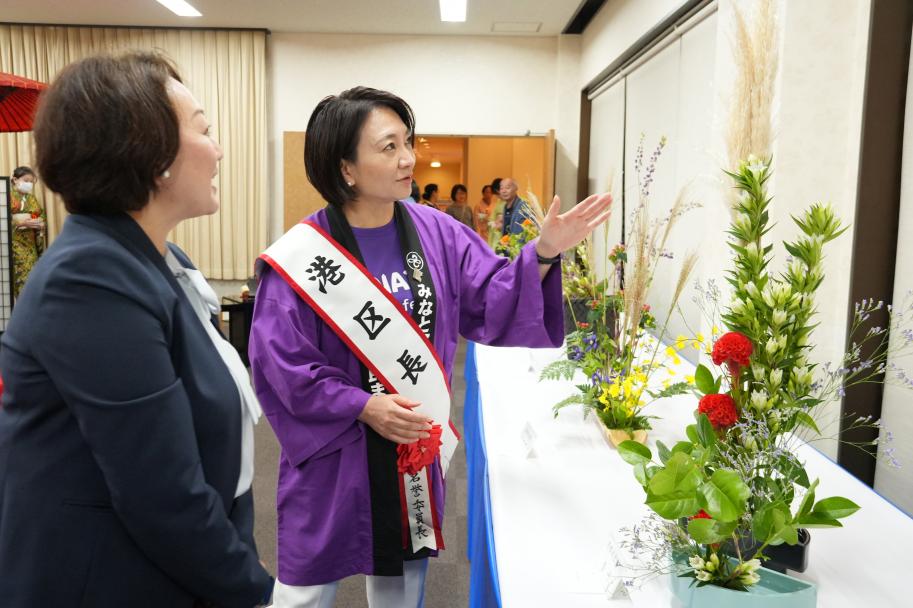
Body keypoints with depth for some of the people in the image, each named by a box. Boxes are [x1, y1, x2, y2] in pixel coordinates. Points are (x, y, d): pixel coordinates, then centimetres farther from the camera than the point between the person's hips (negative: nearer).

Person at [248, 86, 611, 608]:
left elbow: (492, 303, -6)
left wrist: (543, 254, -21)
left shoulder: (436, 233, -6)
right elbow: (282, 367, -15)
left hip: (417, 447, 4)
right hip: (334, 452, -3)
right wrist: (362, 407, -23)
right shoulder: (301, 258, -18)